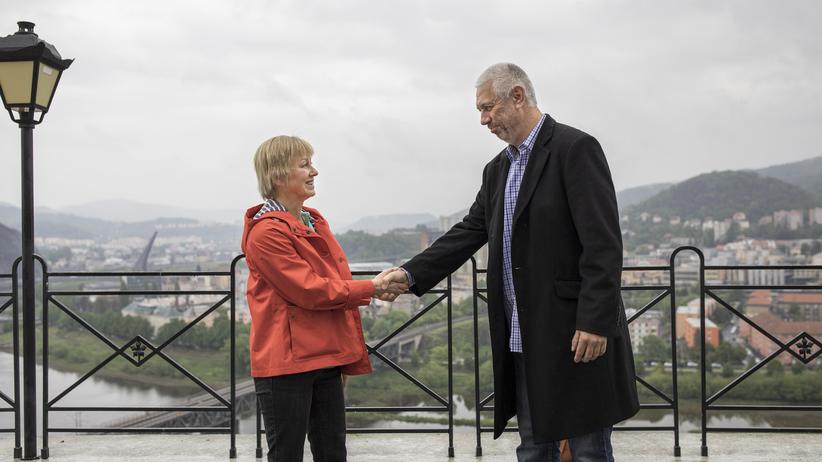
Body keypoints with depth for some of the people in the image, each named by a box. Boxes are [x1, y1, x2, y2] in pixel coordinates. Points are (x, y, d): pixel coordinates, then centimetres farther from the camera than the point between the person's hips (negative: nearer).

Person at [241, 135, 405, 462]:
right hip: (286, 362, -8)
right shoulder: (266, 232, -13)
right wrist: (370, 288, -10)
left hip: (326, 359, 8)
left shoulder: (316, 223, 13)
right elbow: (309, 290, -17)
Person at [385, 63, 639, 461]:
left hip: (577, 336, -8)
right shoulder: (497, 169, 15)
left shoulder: (575, 149, -10)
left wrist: (596, 322, -22)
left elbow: (603, 244, -17)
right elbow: (469, 232, 15)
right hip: (524, 340, 8)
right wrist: (411, 273, 2)